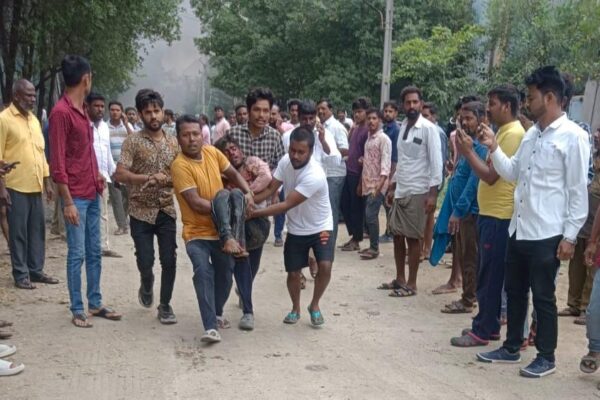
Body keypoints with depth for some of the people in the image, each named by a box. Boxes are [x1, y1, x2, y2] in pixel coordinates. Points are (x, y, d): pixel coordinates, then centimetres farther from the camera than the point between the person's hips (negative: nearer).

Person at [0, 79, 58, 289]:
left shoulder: (34, 119, 14)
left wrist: (47, 182, 15)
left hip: (35, 186, 7)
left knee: (37, 230, 10)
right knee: (18, 232, 0)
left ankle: (36, 270, 19)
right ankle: (21, 274, 8)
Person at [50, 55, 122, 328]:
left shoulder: (82, 109, 14)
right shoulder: (61, 112, -14)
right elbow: (57, 162, -17)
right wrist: (68, 201, -19)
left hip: (92, 193, 9)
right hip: (76, 196, -9)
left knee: (94, 252, 13)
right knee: (77, 254, -1)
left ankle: (95, 304, 22)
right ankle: (77, 310, 9)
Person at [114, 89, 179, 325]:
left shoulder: (173, 142, 6)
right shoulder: (133, 142, -6)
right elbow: (120, 175, -14)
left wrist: (165, 180, -13)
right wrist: (149, 177, -23)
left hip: (166, 211, 3)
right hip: (141, 212, -2)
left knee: (169, 261, -1)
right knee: (145, 262, -3)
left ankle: (165, 305, 16)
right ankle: (147, 284, 32)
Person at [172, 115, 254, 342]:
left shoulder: (212, 152, 0)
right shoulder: (180, 165, -18)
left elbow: (233, 174, 14)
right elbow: (196, 203, -22)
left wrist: (248, 193, -3)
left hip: (222, 230, 6)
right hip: (197, 232, -6)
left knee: (225, 273, 15)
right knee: (203, 273, -24)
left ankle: (217, 314, 39)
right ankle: (211, 327, -22)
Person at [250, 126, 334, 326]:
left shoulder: (315, 176, -33)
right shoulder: (285, 161, -12)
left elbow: (287, 205, -32)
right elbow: (270, 189, -8)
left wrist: (255, 213, -31)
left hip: (320, 228, -4)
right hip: (296, 230, 5)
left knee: (325, 267, -20)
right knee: (293, 273, 4)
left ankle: (314, 305, 6)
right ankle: (295, 308, 31)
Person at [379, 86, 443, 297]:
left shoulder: (428, 129, -11)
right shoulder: (403, 127, 10)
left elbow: (436, 162, -14)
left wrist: (433, 193, -19)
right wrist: (392, 186, 17)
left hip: (417, 192, -7)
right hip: (400, 190, 7)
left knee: (413, 238, 0)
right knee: (397, 235, 12)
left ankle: (411, 284, 11)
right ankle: (399, 279, 25)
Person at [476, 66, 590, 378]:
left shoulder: (573, 136, -11)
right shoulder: (531, 134, 11)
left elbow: (578, 190, -12)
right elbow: (511, 173, 16)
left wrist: (570, 236, -13)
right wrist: (494, 148, 1)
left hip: (547, 234, -7)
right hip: (518, 229, 8)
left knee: (543, 297, 4)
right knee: (514, 291, 16)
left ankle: (546, 357, 19)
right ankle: (511, 348, 30)